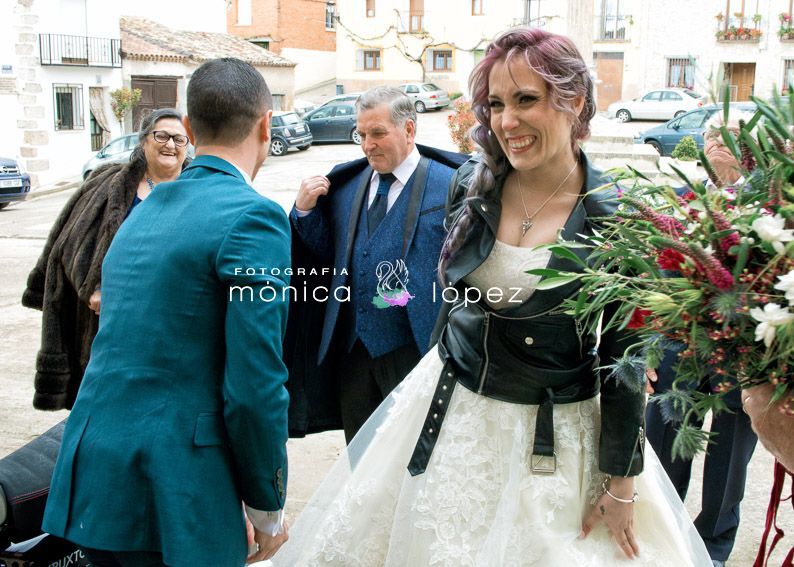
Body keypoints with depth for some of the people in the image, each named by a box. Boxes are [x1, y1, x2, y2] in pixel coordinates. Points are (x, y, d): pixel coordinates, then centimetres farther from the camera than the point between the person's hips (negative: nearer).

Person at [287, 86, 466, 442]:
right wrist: (305, 211, -2)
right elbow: (328, 253, 12)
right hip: (352, 348, 5)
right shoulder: (345, 184, 8)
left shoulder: (451, 185, -10)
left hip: (414, 349, -5)